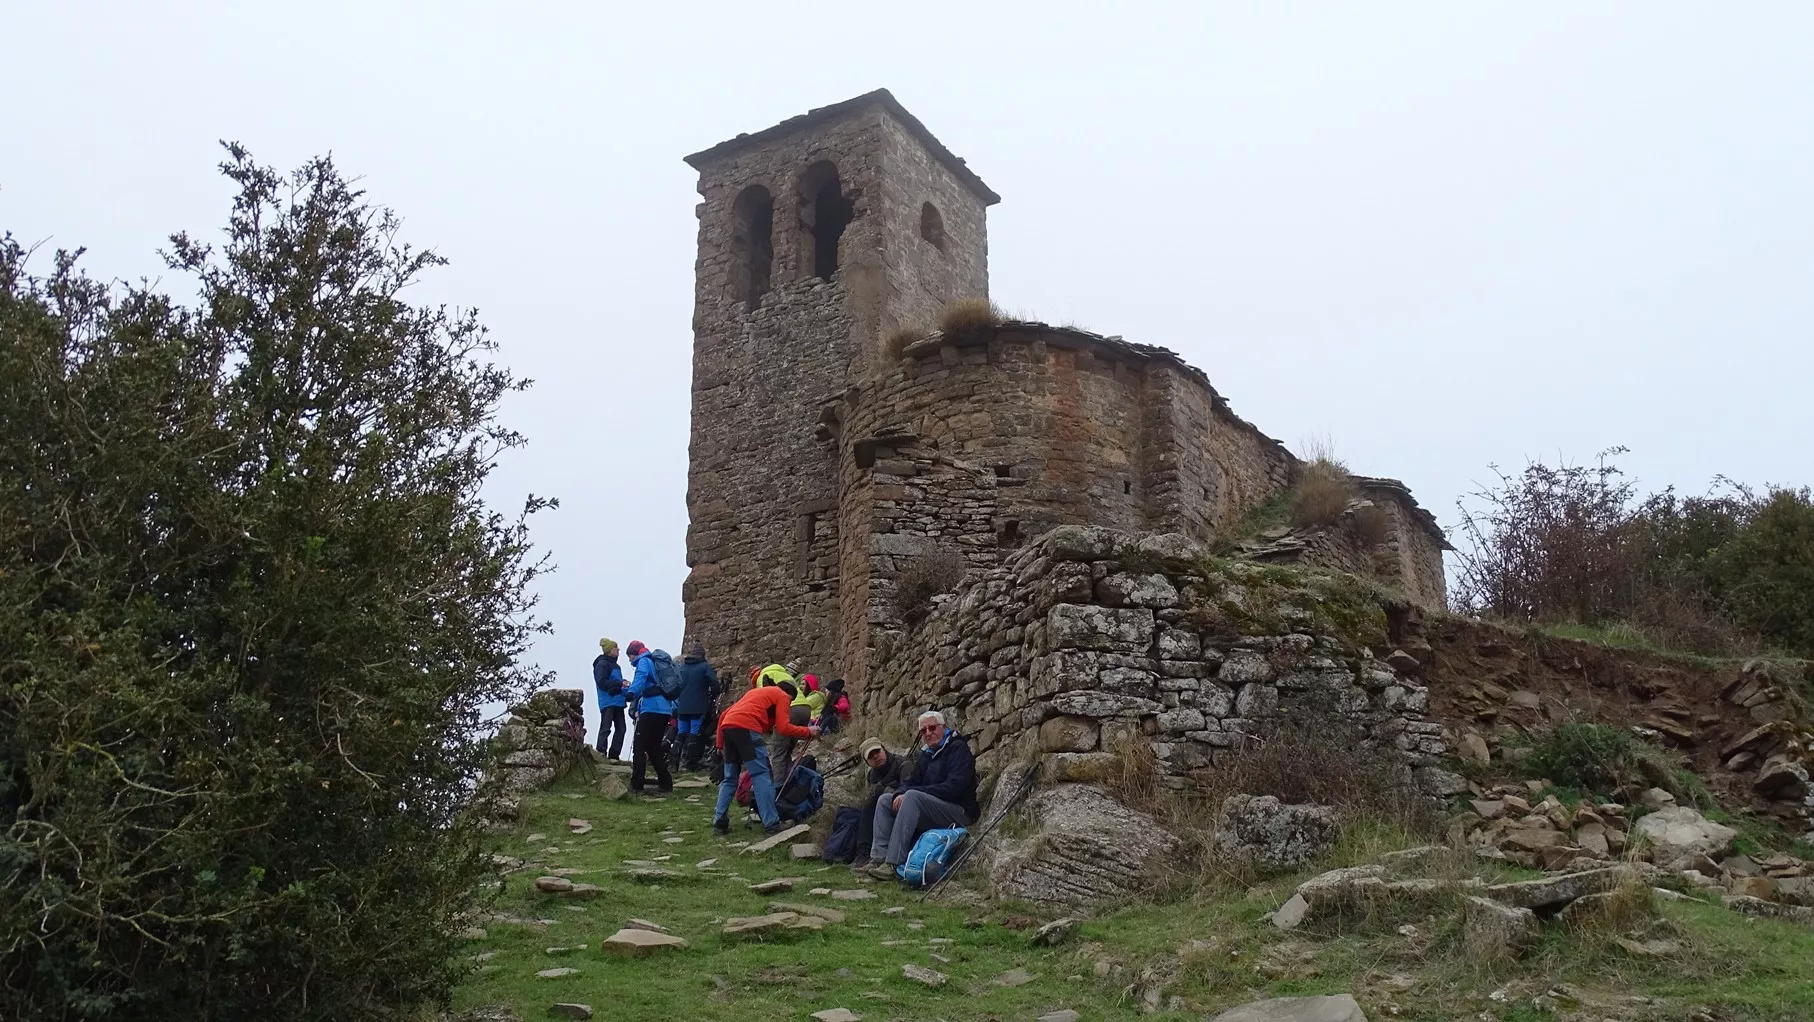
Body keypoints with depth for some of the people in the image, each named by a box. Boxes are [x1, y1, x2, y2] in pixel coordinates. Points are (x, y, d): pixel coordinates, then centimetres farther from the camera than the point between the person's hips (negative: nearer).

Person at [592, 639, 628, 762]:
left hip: (618, 702, 9)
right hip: (608, 702, -9)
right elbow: (602, 682, -18)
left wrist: (624, 683, 5)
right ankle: (601, 753, -13)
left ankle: (614, 755, 11)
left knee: (620, 728, 7)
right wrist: (620, 684, -21)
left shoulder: (614, 665, 20)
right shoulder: (602, 664, -8)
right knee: (606, 728, -12)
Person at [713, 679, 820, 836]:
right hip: (746, 728, -7)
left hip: (727, 726, 7)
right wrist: (808, 732, 12)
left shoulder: (757, 692, 36)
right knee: (762, 776, -4)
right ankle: (771, 824, -6)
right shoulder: (782, 696, 15)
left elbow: (724, 715, 30)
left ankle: (719, 822, 13)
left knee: (730, 778, 17)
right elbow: (783, 727, 1)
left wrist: (720, 743, 29)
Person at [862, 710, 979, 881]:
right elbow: (912, 781, 15)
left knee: (912, 796, -30)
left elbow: (955, 786, -20)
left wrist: (911, 792, -20)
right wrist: (900, 793, -11)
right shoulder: (926, 755, 18)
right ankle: (879, 858, -14)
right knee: (884, 801, 2)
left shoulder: (958, 748, -8)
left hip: (959, 811, -9)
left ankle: (893, 863, -36)